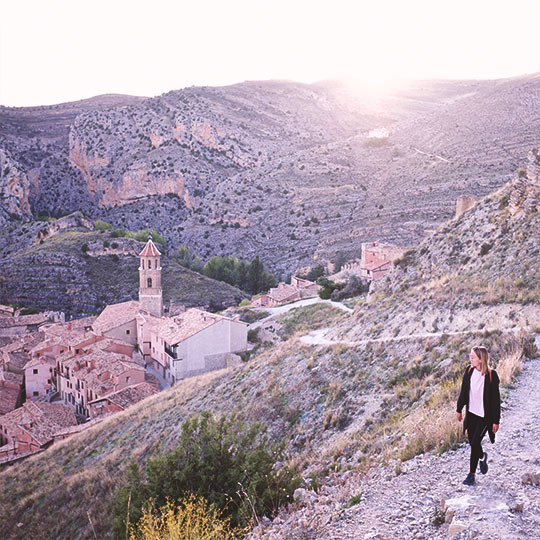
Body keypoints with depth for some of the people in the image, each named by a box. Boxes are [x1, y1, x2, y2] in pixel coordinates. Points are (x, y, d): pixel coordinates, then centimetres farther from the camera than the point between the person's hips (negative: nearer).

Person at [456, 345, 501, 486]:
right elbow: (463, 392, 9)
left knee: (475, 443, -7)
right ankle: (482, 456, 46)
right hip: (471, 413, 5)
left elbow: (496, 399, -11)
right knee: (471, 441, 14)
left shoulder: (491, 375, -16)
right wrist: (459, 410, 13)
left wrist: (496, 421, -10)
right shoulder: (469, 370, -3)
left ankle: (472, 474, 8)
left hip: (485, 416, -5)